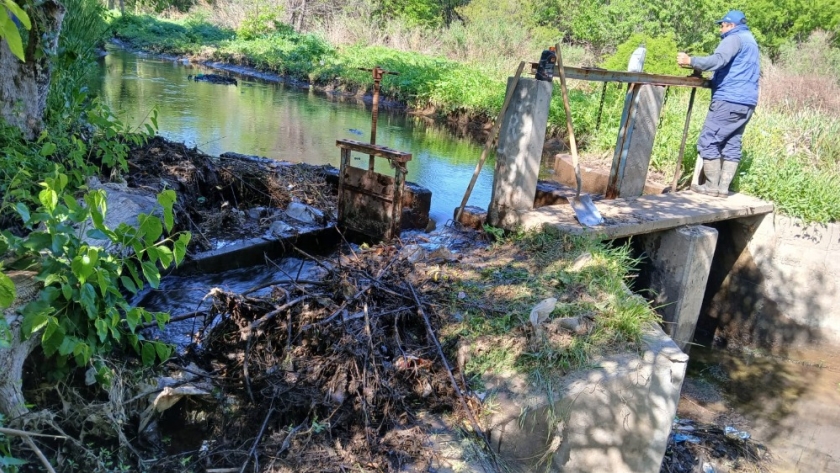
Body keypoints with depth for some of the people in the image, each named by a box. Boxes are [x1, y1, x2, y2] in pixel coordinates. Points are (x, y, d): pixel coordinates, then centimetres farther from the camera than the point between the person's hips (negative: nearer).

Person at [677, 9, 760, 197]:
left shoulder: (734, 38, -4)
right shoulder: (750, 41, 26)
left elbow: (718, 60, -22)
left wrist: (690, 61, -21)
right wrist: (700, 68, 22)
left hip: (729, 100, -10)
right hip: (747, 102, 10)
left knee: (708, 141, -6)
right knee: (732, 144, 7)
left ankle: (712, 186, -4)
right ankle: (724, 187, 5)